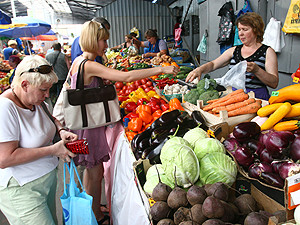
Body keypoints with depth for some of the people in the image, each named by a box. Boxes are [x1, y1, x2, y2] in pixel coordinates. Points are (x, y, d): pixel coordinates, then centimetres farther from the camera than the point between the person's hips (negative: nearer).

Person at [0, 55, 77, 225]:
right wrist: (53, 150, -23)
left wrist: (61, 131, 1)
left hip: (48, 177, 8)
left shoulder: (36, 101, 1)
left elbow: (51, 118, 23)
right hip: (21, 190, -8)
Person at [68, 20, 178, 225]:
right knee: (96, 172, 6)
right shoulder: (90, 66, -25)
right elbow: (127, 77, -32)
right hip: (89, 125, -10)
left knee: (91, 169, 23)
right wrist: (161, 69, -28)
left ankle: (91, 208, 43)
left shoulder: (79, 61, 6)